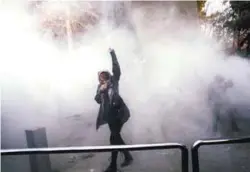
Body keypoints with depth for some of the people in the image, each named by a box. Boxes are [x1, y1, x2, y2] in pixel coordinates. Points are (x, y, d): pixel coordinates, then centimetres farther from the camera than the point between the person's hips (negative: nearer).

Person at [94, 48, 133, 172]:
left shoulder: (113, 81, -3)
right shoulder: (100, 86, 9)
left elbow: (116, 68, -16)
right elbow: (97, 100, 1)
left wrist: (112, 53, -18)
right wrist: (100, 91, -16)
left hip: (118, 113, -6)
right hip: (109, 115, 6)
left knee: (113, 138, -4)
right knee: (116, 137, 15)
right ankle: (128, 157, 35)